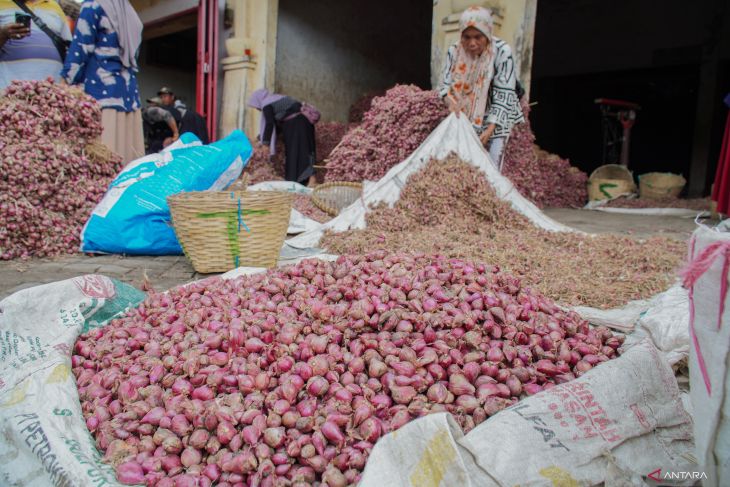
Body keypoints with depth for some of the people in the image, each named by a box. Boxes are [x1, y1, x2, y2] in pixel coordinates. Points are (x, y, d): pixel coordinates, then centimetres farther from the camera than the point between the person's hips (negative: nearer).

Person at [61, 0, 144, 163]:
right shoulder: (131, 15, 21)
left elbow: (80, 49, -5)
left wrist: (67, 85, -4)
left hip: (101, 91, -6)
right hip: (129, 93, 6)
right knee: (127, 151, 1)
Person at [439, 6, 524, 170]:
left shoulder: (502, 51, -21)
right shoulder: (455, 51, -11)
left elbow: (503, 95, -21)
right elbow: (445, 84, -4)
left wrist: (490, 129, -28)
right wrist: (451, 101, -28)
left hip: (495, 117, -3)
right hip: (464, 116, 3)